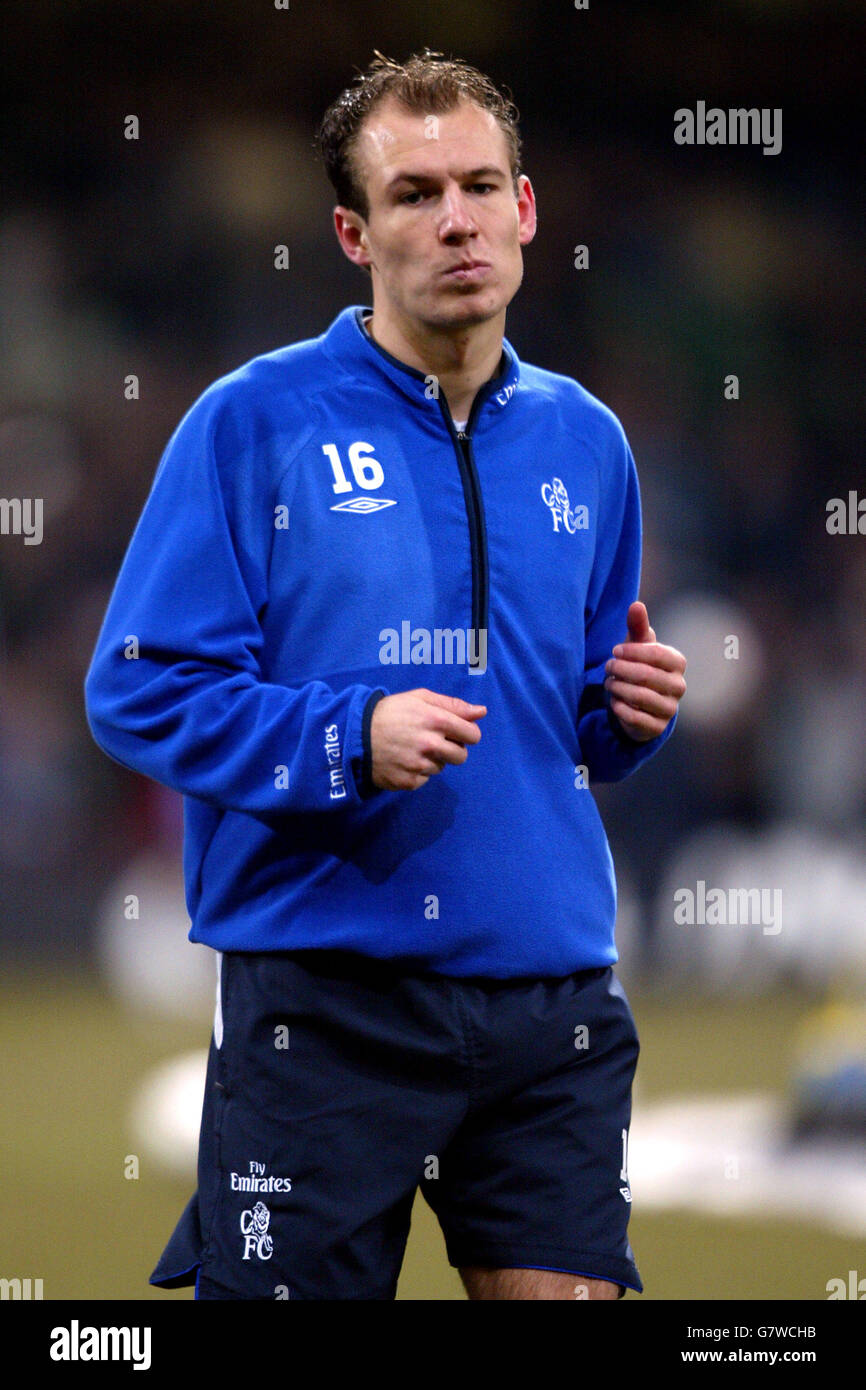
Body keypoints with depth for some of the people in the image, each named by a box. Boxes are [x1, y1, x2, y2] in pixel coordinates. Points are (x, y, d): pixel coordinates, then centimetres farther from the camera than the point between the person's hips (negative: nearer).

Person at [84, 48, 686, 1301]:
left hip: (555, 997, 4)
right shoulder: (253, 424, -3)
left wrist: (631, 714, 1)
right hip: (329, 997, -4)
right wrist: (349, 740, -20)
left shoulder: (585, 443, 13)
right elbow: (140, 693, -8)